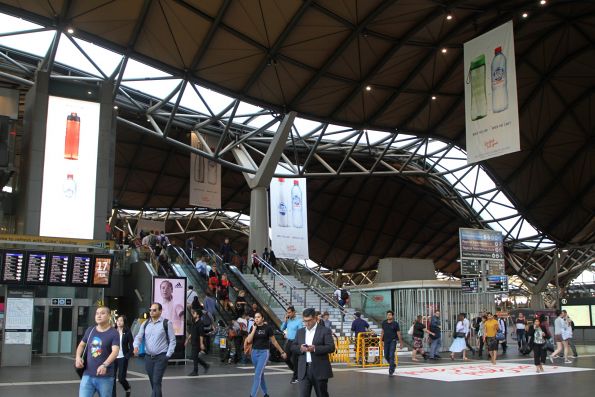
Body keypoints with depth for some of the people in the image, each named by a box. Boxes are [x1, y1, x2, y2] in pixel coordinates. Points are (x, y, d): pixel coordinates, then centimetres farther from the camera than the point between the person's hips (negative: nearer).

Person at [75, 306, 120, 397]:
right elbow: (81, 345, 22)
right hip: (87, 375, 4)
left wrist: (105, 365, -34)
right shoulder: (90, 330, 8)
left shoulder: (113, 333, -7)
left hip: (105, 377, -3)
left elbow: (115, 351, -19)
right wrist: (78, 357, 2)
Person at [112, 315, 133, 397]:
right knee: (112, 378, -2)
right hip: (113, 357, 3)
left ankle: (128, 388, 29)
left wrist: (127, 356, -11)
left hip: (122, 358, -3)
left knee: (121, 378, -2)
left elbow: (131, 346, -3)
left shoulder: (127, 332, -3)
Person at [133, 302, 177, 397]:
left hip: (161, 357, -5)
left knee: (156, 382, -12)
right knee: (153, 383, 12)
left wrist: (168, 355, -10)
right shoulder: (145, 324, 9)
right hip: (148, 357, 5)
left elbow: (172, 340, -3)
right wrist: (136, 346, -16)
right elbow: (139, 337, 6)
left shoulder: (166, 323, -5)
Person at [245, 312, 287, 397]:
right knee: (260, 374, 15)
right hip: (254, 352, 5)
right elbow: (249, 340, -8)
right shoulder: (253, 328, 4)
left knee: (257, 374, -14)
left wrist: (282, 352, 4)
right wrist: (254, 328, -10)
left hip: (264, 352, -5)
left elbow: (274, 341, 0)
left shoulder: (268, 328, -7)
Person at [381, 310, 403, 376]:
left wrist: (401, 342, -2)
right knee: (386, 356, 9)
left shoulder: (395, 323, -5)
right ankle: (393, 365, 36)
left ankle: (391, 371, -7)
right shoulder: (384, 323, 6)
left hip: (393, 341, -4)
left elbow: (398, 333, -2)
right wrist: (381, 340, 14)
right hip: (386, 341, 4)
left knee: (391, 355, -10)